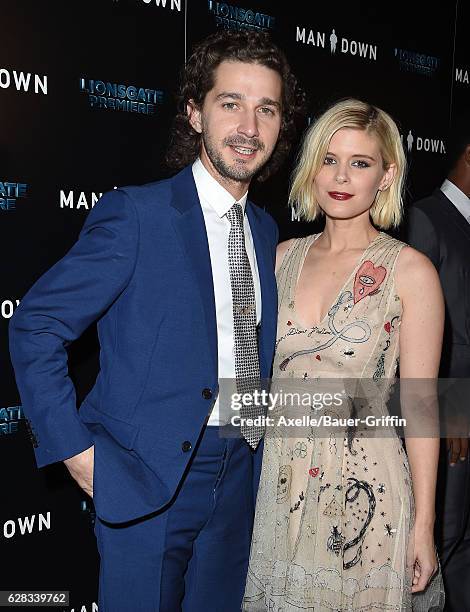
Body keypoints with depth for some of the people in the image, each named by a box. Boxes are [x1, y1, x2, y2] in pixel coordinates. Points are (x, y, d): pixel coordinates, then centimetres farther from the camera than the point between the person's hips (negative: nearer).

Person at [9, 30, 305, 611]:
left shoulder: (265, 230, 8)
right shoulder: (134, 214, -13)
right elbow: (35, 326, -12)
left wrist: (259, 442, 10)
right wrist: (75, 449, -14)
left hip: (239, 475, 6)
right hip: (148, 475, -6)